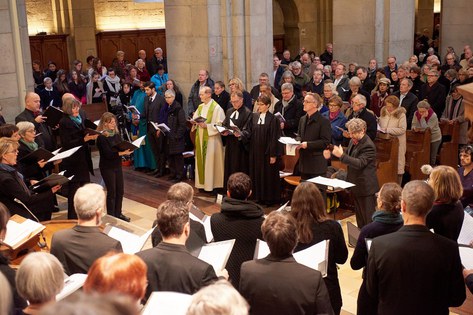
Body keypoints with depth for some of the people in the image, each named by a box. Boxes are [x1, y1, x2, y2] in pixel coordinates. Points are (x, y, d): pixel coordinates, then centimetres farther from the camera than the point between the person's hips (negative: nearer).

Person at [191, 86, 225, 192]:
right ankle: (202, 183, 18)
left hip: (211, 139, -7)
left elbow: (220, 124, -14)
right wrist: (195, 123, -6)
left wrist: (207, 126, -21)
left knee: (210, 161, -4)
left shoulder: (216, 108, -10)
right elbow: (195, 119, 17)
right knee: (201, 160, 10)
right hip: (200, 138, 7)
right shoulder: (200, 107, 13)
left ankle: (211, 184, 4)